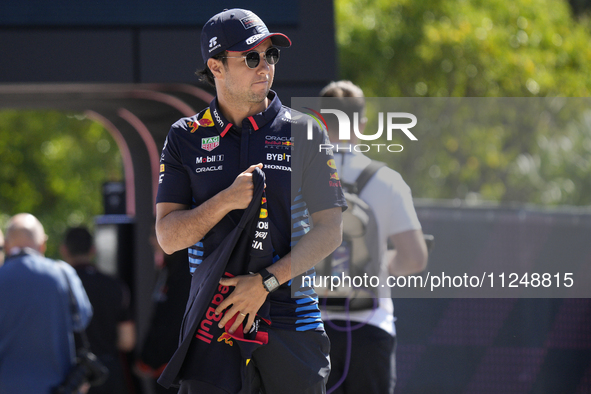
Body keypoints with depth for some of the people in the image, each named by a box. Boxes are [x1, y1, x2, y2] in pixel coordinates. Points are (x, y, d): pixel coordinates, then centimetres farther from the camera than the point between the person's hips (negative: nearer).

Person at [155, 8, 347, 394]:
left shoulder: (304, 133, 5)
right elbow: (168, 237, 2)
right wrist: (226, 201, -14)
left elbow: (329, 231, 1)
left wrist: (266, 282, -11)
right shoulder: (186, 138, 8)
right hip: (212, 319, 0)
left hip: (291, 319, 0)